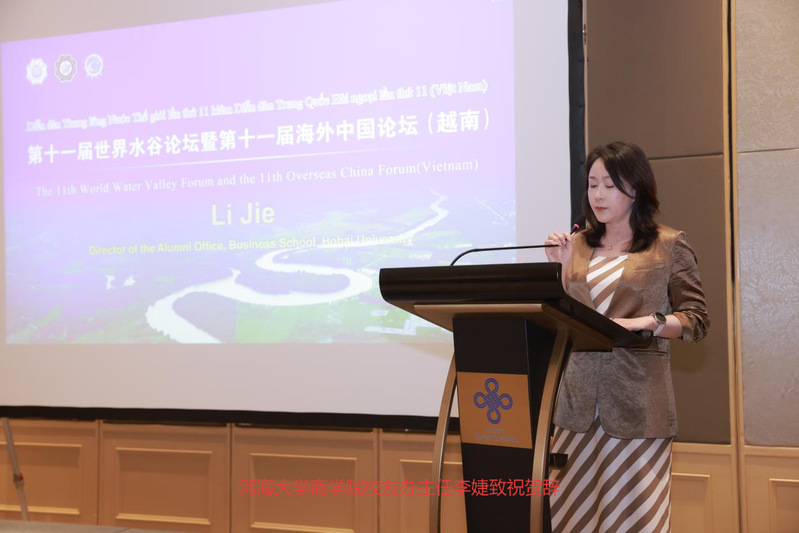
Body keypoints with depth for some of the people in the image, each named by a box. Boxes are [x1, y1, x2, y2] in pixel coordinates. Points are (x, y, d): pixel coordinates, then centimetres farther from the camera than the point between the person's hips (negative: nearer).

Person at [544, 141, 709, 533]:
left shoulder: (669, 245, 2)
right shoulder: (579, 245, 13)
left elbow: (696, 320, 0)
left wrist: (646, 321, -16)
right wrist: (561, 268, 3)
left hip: (637, 401, -3)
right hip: (579, 398, 4)